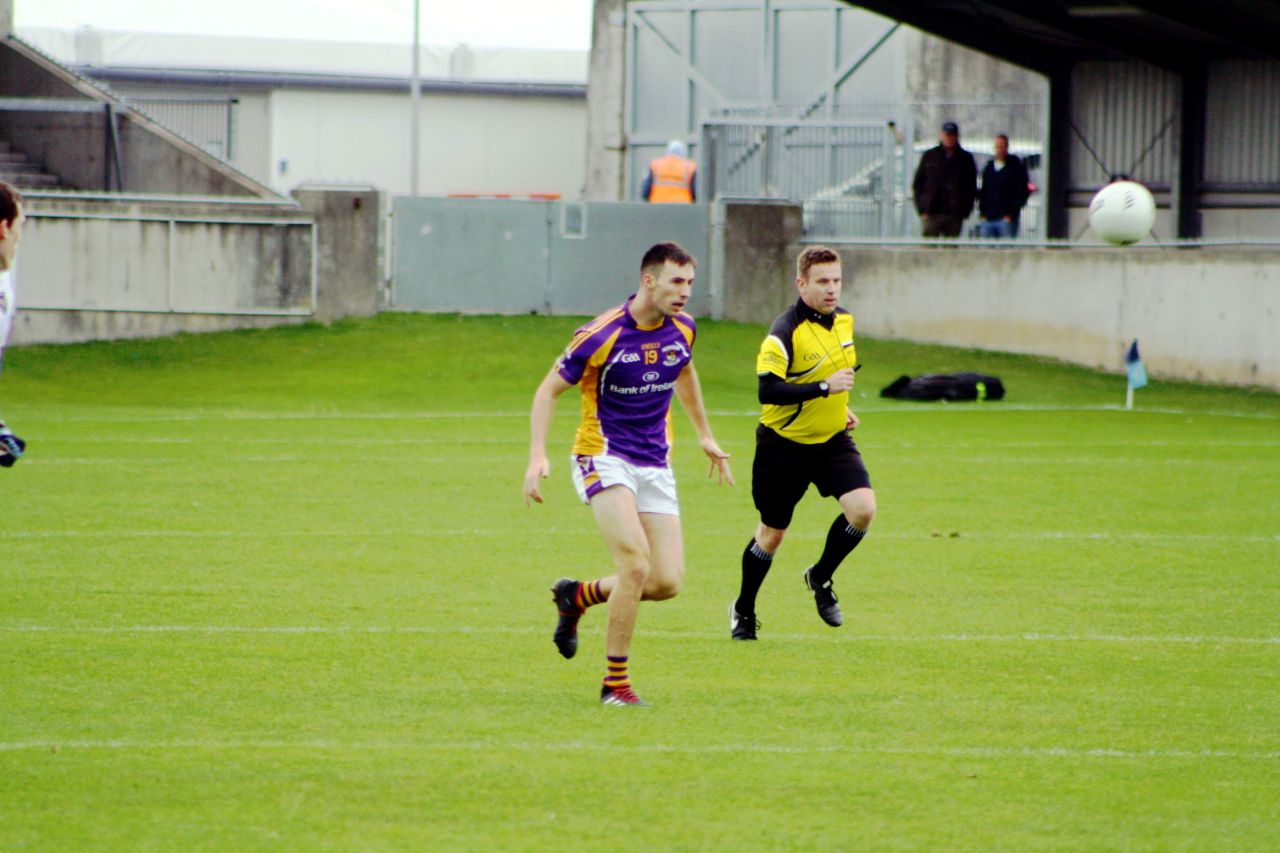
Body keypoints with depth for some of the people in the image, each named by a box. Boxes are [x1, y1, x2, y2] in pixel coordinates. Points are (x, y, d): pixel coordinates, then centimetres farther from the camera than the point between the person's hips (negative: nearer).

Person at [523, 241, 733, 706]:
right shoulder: (601, 335, -16)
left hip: (655, 466, 6)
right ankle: (615, 681, -9)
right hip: (604, 456, -6)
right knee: (636, 564, -23)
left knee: (667, 581, -4)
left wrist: (706, 436, 30)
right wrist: (537, 455, -18)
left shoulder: (682, 329, 2)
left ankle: (578, 595, 23)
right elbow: (548, 390, -8)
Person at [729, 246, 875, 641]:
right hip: (784, 444, -5)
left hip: (832, 439, 5)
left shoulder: (844, 319, 3)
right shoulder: (785, 332, -21)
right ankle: (743, 609, 30)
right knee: (772, 531, 7)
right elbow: (768, 390, -30)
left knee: (863, 508, -17)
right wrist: (824, 388, -33)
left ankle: (820, 578, 9)